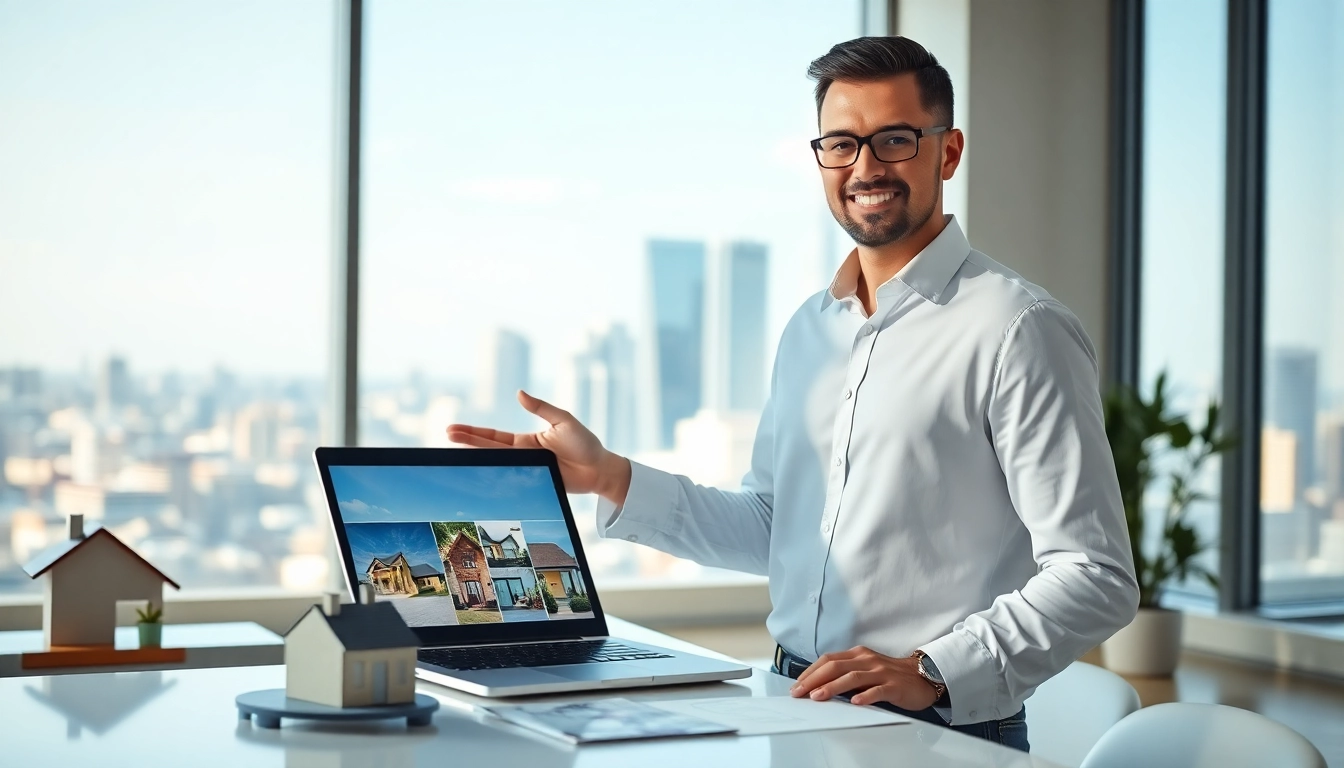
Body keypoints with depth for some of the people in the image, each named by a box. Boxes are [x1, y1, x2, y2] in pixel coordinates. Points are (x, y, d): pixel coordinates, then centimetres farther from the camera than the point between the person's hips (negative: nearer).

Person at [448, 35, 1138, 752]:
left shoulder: (1018, 329, -8)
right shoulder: (810, 328, 15)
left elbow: (1098, 579, -12)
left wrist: (931, 673, -21)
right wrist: (611, 479, 12)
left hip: (942, 729, -5)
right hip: (792, 709, 6)